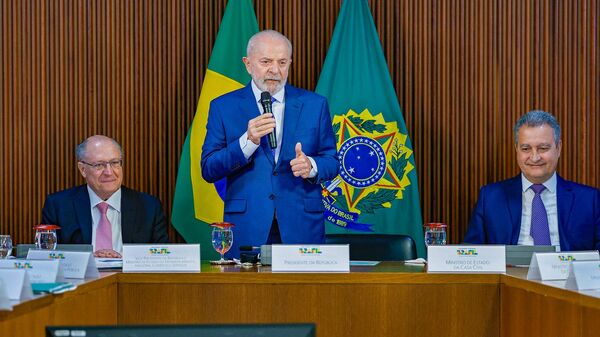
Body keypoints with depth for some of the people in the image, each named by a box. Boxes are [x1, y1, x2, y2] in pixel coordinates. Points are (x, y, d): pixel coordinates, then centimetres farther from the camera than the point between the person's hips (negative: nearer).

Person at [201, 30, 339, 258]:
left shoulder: (314, 104, 7)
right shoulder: (224, 107, 4)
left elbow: (332, 162, 8)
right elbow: (208, 170, -3)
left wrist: (311, 166, -14)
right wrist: (248, 141, -17)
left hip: (302, 228, 1)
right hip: (247, 229, -1)